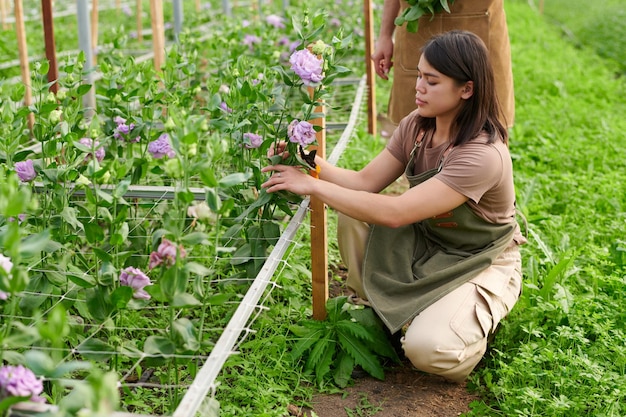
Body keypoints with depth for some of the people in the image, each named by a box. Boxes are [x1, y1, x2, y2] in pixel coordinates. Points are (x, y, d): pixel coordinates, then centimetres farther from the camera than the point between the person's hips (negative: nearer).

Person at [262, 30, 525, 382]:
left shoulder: (484, 155, -32)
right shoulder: (417, 126, -8)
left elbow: (395, 213, -37)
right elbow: (366, 181, -8)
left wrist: (313, 186, -33)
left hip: (480, 264, -7)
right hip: (426, 243, 7)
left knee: (427, 348, -29)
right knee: (354, 218, -16)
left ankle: (473, 325, 6)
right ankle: (372, 310, 6)